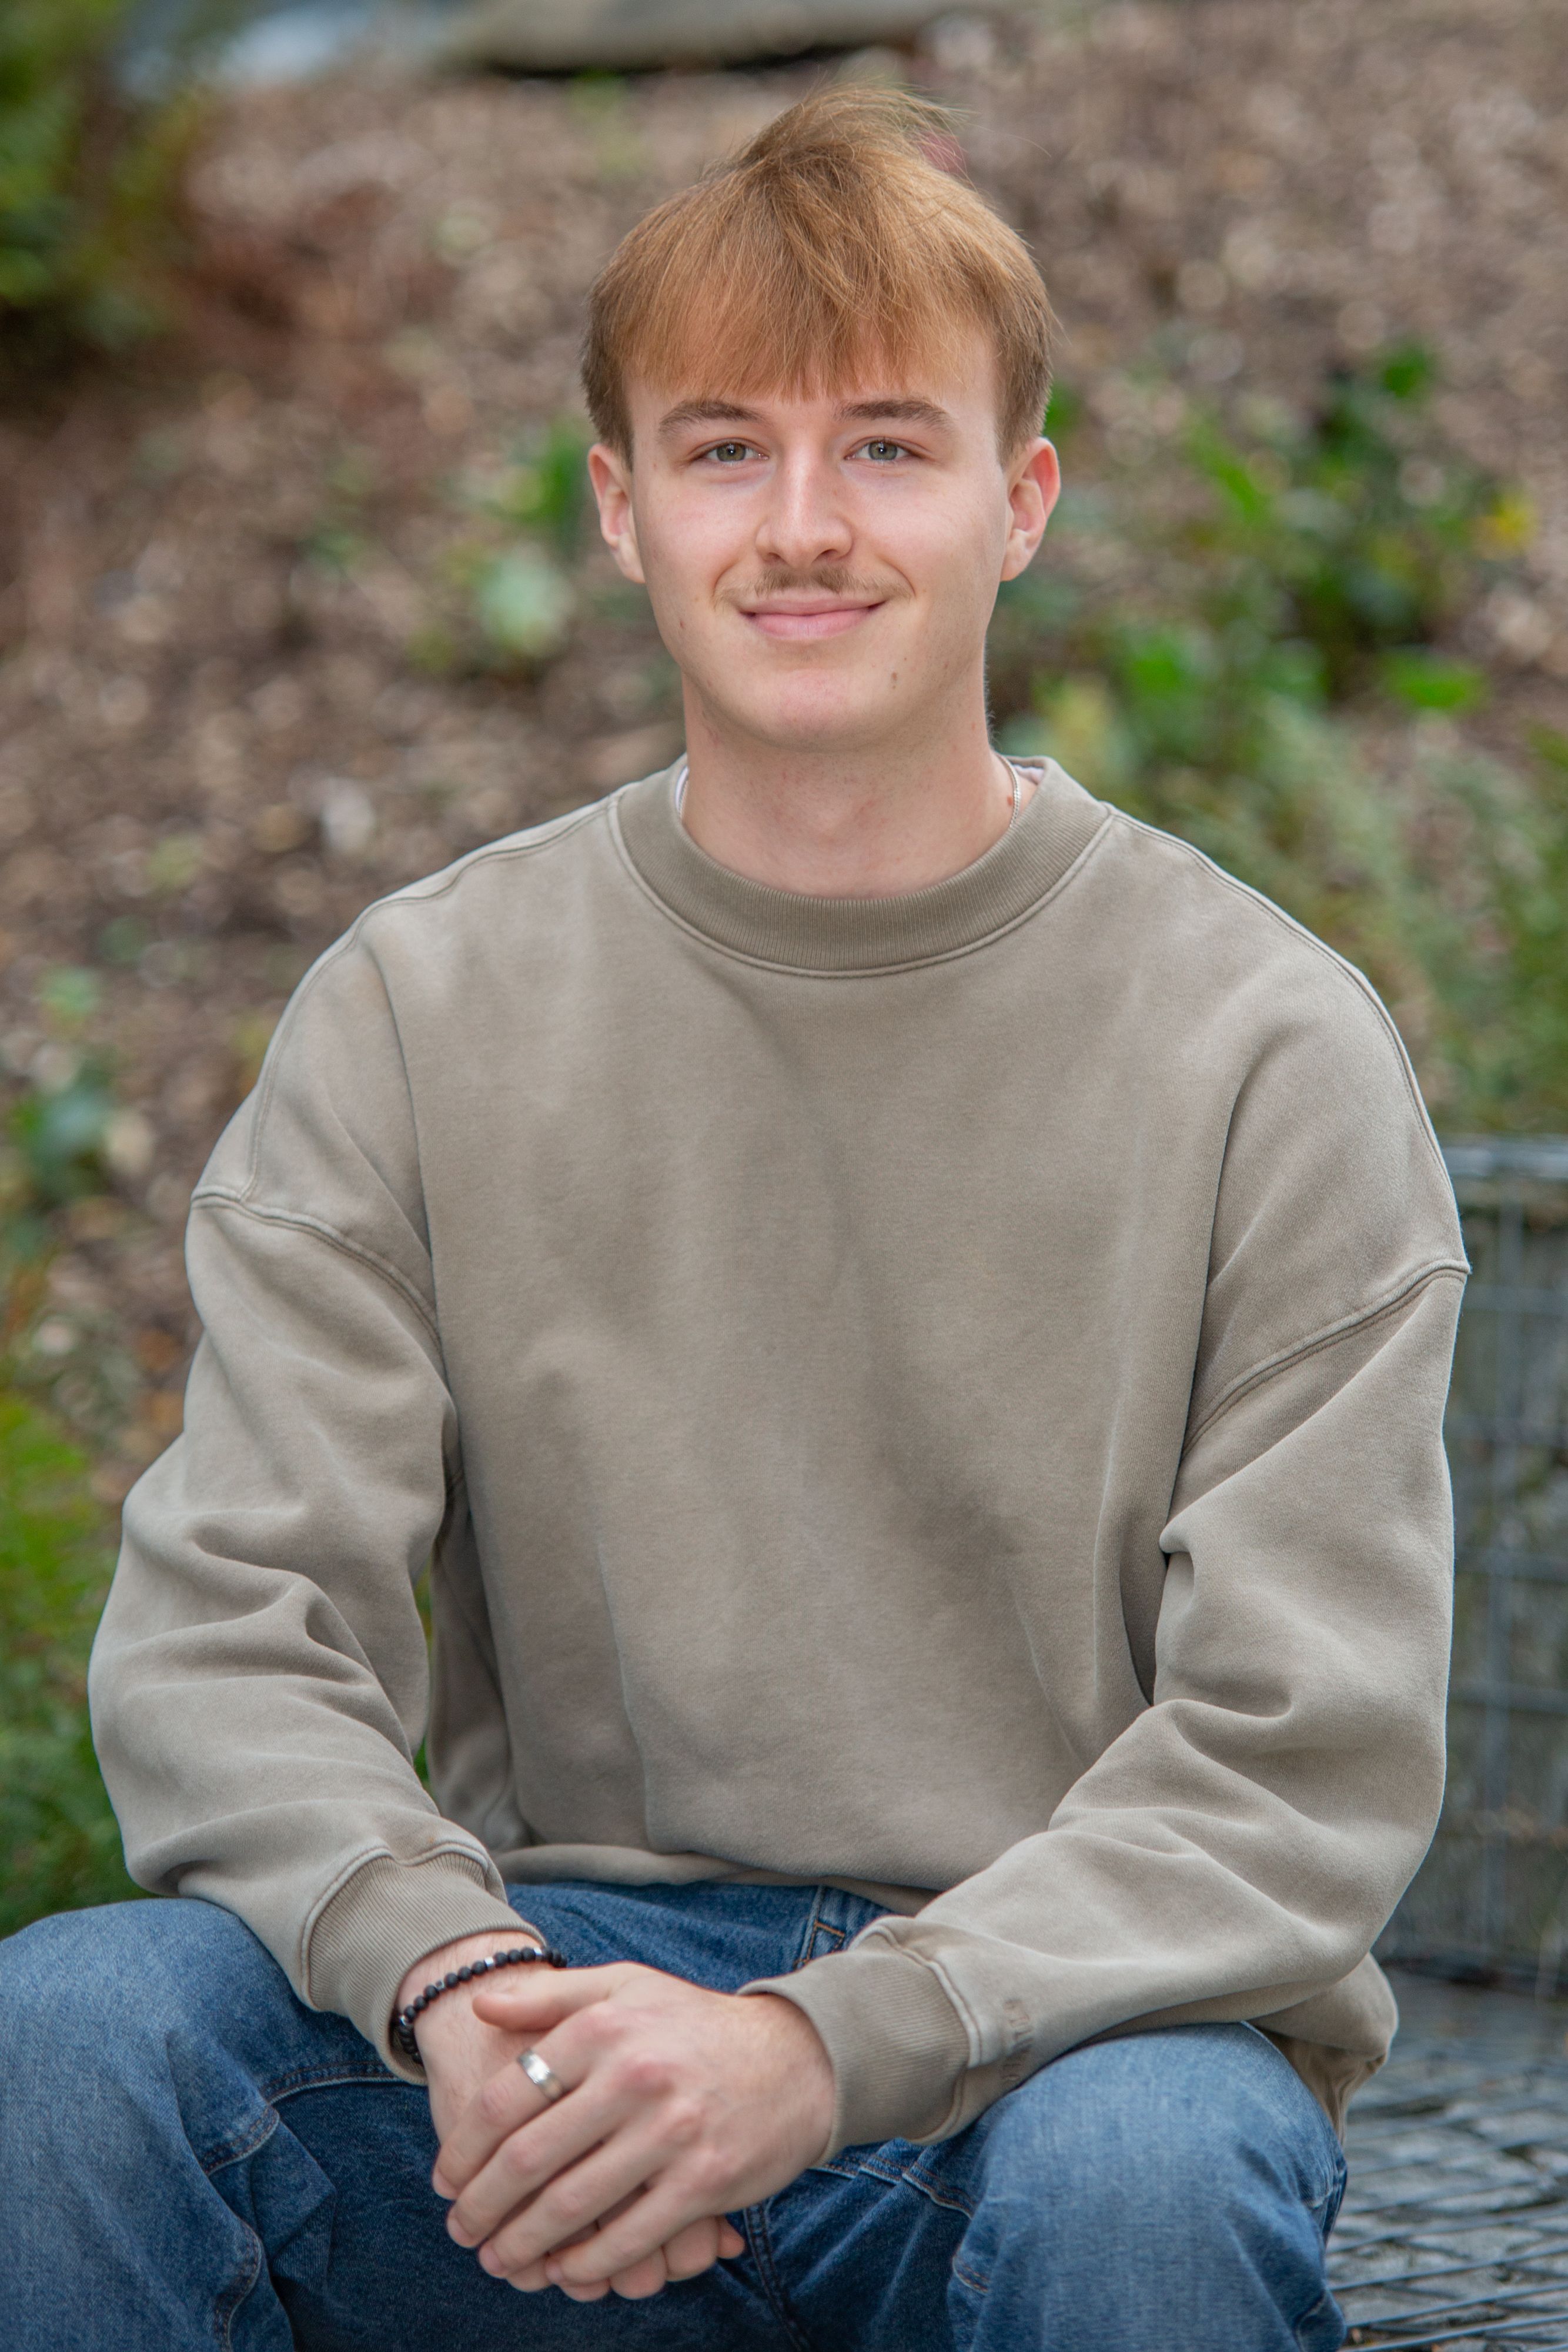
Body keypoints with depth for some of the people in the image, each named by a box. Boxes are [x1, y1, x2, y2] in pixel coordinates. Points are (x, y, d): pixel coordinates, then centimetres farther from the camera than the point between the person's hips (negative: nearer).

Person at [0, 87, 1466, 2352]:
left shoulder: (1264, 1045, -3)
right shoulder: (415, 1015, 4)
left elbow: (1304, 1762, -8)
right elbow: (229, 1635, -2)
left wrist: (825, 2042, -23)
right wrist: (451, 1981, -23)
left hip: (1077, 2015, -2)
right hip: (578, 1958, 2)